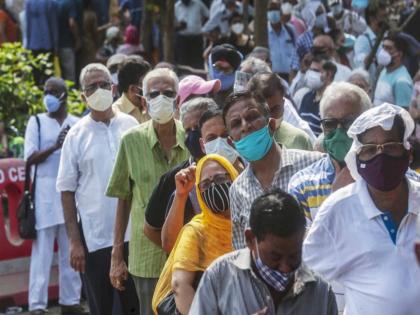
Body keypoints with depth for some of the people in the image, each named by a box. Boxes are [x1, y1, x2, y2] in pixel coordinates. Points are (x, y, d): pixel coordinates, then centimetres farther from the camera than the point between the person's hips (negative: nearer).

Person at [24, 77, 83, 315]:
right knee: (43, 250, -4)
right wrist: (55, 147, -17)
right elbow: (30, 158, -5)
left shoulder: (77, 124, 9)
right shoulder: (36, 122, 3)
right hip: (45, 192, -3)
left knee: (71, 250, 6)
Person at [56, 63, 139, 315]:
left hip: (133, 233, 1)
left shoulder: (131, 126, 4)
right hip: (94, 237, -1)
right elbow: (67, 190, 0)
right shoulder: (77, 135, 0)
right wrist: (74, 240, -4)